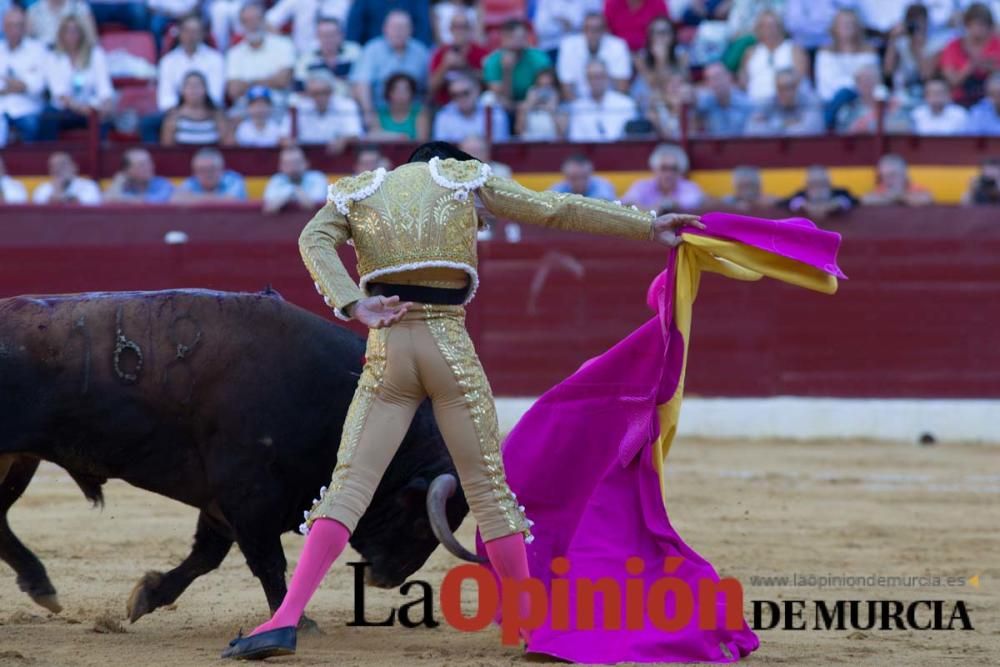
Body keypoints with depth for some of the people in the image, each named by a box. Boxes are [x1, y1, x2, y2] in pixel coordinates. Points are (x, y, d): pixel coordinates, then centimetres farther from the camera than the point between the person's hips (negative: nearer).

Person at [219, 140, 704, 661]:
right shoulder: (465, 178, 13)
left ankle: (286, 621, -16)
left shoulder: (358, 192, 17)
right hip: (451, 349, -1)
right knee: (488, 486, 8)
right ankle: (531, 624, 12)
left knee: (349, 484, -2)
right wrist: (647, 226, 17)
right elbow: (558, 209, 12)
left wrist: (353, 305, -14)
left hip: (387, 350, 1)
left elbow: (315, 240, -4)